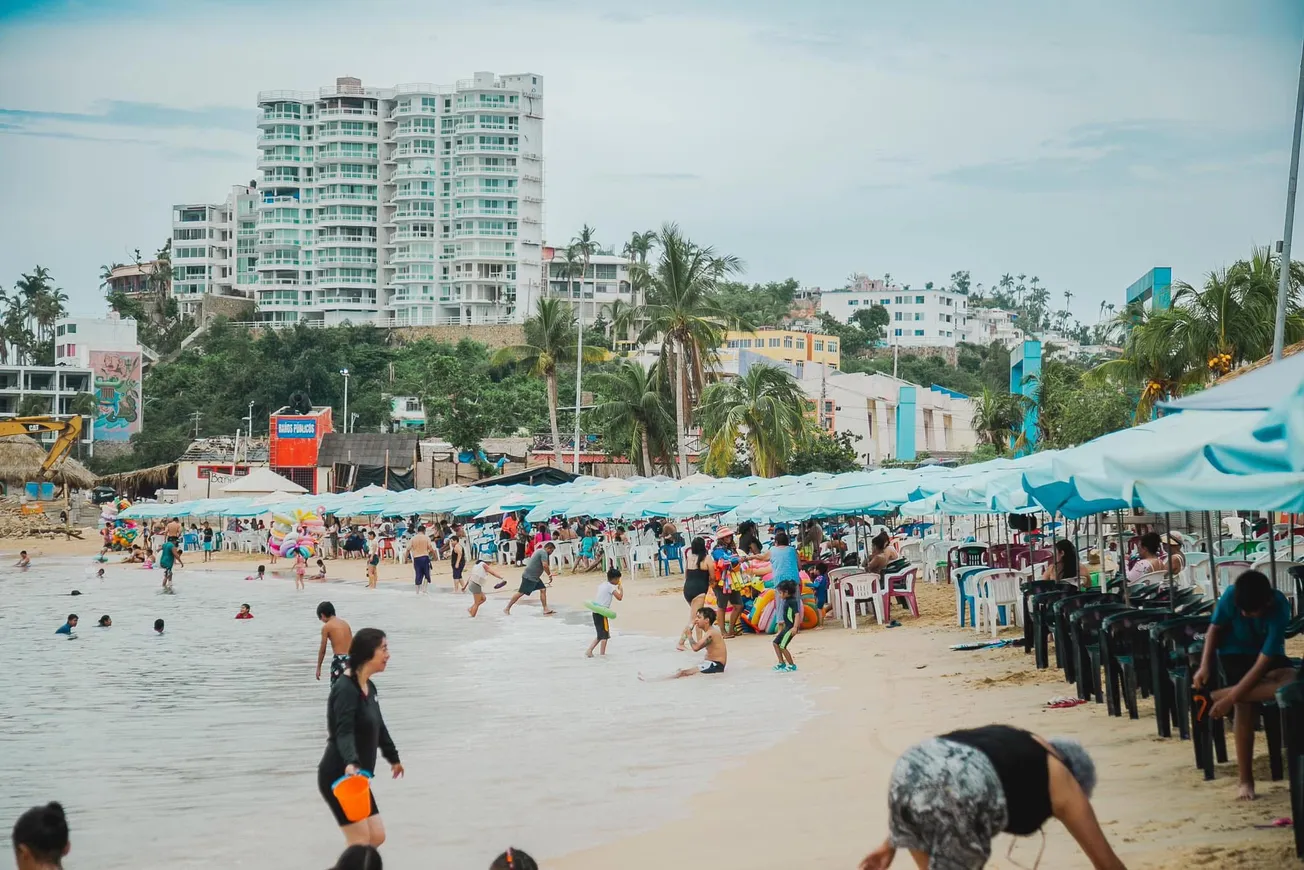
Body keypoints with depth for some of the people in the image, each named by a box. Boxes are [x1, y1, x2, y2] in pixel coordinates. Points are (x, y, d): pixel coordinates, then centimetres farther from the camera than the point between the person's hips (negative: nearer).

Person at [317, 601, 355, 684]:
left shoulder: (326, 626, -2)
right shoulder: (345, 623, 16)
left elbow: (322, 650, 0)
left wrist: (318, 667, 9)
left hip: (339, 659, -6)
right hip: (350, 659, 6)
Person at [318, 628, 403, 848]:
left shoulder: (369, 688, 10)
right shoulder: (345, 689, -19)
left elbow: (378, 726, 26)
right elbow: (344, 732, -32)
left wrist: (393, 757, 38)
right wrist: (350, 763, -50)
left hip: (357, 777, 9)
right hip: (339, 777, -9)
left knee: (376, 837, 8)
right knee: (360, 842, -11)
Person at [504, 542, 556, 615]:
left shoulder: (540, 551, 17)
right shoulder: (543, 552, -14)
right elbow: (545, 565, -24)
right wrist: (550, 575, -14)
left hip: (534, 577, 10)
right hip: (529, 577, -10)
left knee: (543, 589, 5)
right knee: (521, 593, -6)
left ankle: (546, 610, 5)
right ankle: (507, 608, 1)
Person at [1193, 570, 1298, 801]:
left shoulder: (1279, 608, -31)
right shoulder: (1231, 596, -25)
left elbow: (1263, 662, -32)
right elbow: (1215, 627, -4)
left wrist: (1229, 698, -34)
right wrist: (1205, 665, -17)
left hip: (1268, 655, 0)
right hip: (1236, 653, 0)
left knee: (1290, 683, -33)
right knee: (1245, 706, -23)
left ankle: (1216, 696, -23)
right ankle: (1246, 780, -12)